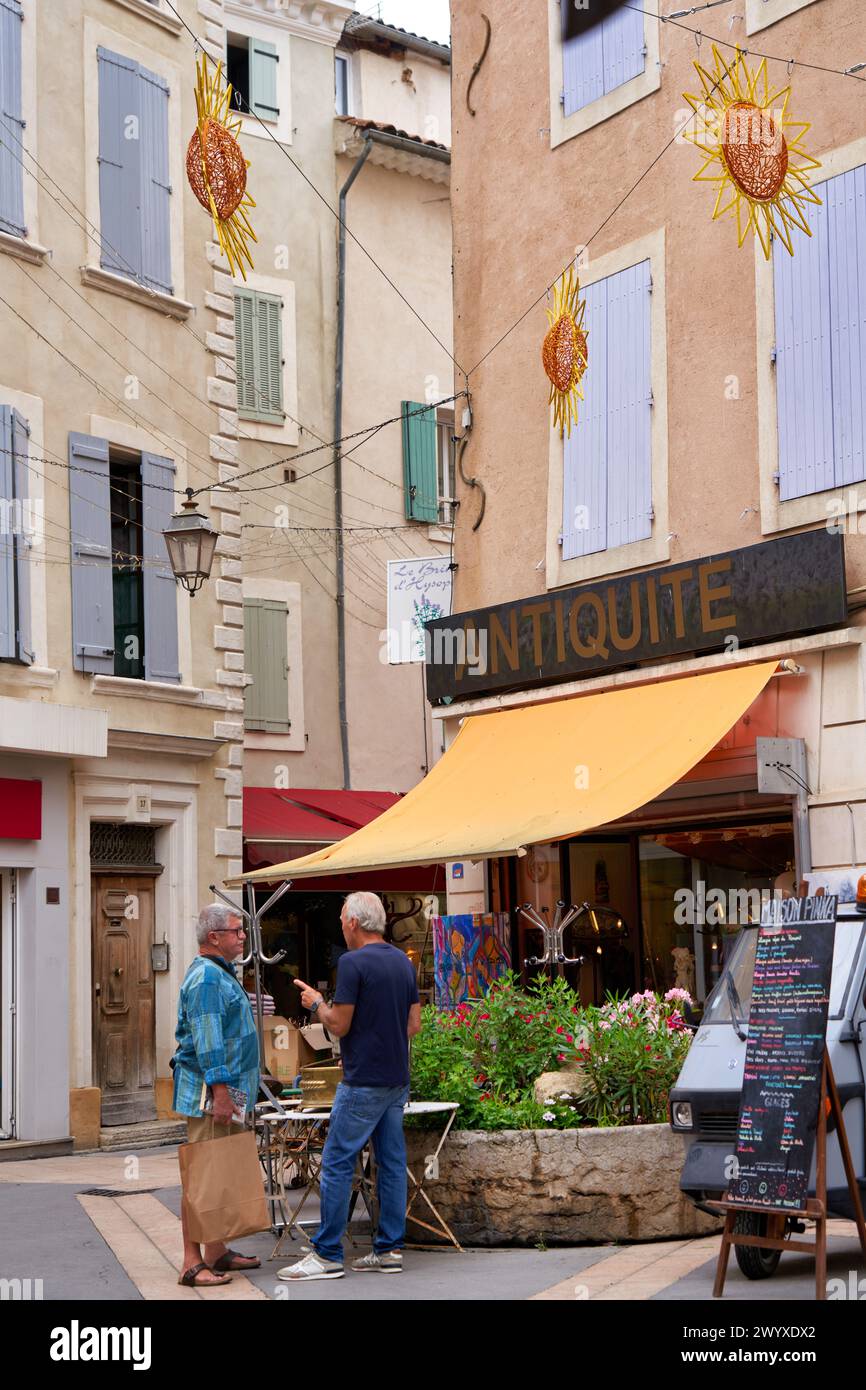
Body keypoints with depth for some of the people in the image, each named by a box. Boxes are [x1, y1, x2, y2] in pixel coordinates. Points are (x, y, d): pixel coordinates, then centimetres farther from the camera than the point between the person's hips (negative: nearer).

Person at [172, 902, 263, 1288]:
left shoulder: (221, 974, 18)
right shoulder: (206, 977, -15)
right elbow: (207, 1041, -21)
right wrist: (221, 1092, -23)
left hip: (227, 1093, 10)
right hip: (208, 1094, -10)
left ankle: (217, 1252, 22)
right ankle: (193, 1263, -7)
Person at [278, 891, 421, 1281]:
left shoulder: (352, 963, -14)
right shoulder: (404, 962, 10)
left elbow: (339, 1025, -13)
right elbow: (414, 1024, 13)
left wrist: (315, 1002, 4)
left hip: (363, 1081, -8)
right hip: (398, 1080, 8)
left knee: (337, 1162, -3)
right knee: (392, 1162, 9)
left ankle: (327, 1255, -1)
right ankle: (389, 1250, 12)